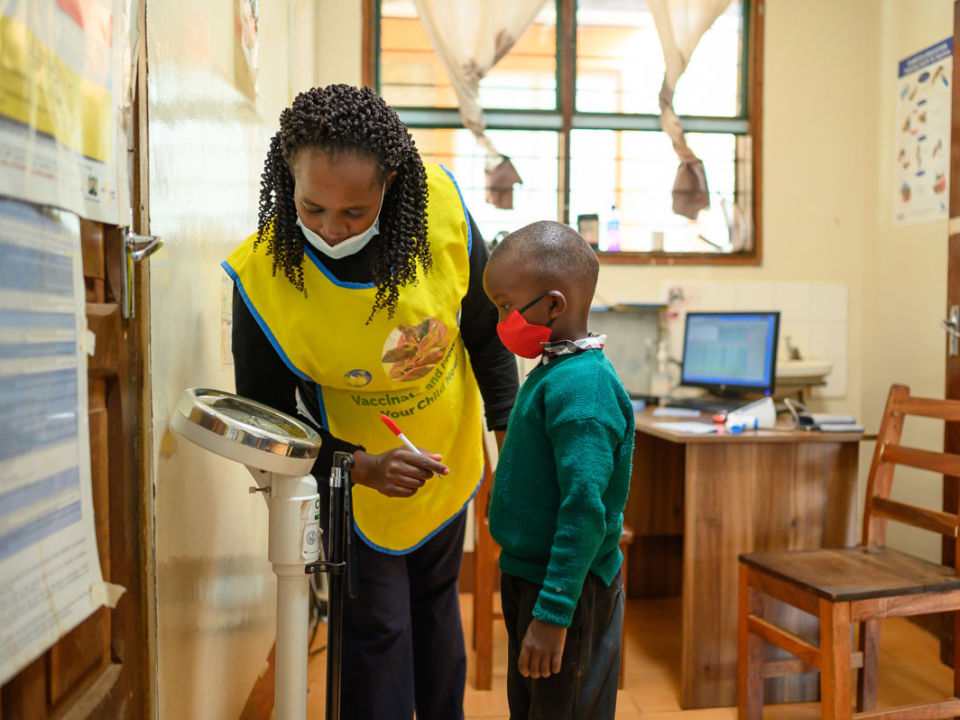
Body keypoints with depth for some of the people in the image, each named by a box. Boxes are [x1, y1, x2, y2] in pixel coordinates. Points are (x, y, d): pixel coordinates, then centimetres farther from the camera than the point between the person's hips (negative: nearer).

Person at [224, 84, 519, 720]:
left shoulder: (442, 209, -23)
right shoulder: (260, 276, -28)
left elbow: (488, 332, -6)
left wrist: (510, 426, -6)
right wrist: (362, 466, -29)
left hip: (450, 462, 4)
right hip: (357, 479, -3)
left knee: (437, 604, 25)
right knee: (377, 630, 4)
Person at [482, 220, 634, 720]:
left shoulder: (582, 387, -25)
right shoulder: (556, 371, 6)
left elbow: (585, 511, -28)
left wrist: (552, 614, -26)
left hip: (568, 589, -9)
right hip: (527, 575, 9)